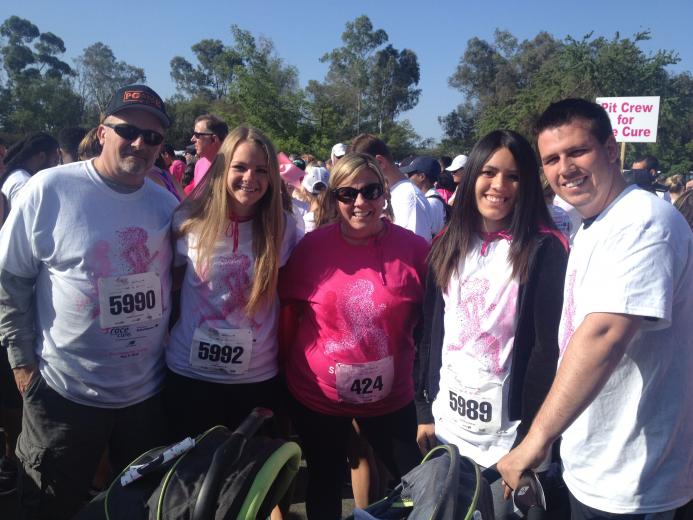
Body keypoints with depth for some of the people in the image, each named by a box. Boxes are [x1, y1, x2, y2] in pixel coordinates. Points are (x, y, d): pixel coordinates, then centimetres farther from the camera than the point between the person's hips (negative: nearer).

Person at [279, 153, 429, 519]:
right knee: (324, 486, 22)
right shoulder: (312, 245, -10)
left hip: (390, 396, 0)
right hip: (315, 395, 0)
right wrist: (284, 373, 4)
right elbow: (289, 313, 0)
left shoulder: (414, 248, -11)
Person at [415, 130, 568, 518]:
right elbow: (431, 332, 6)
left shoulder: (545, 250, -11)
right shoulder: (450, 245, 3)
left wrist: (532, 436, -14)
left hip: (508, 429, -4)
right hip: (448, 421, 5)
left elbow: (549, 347, -13)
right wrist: (424, 410, 5)